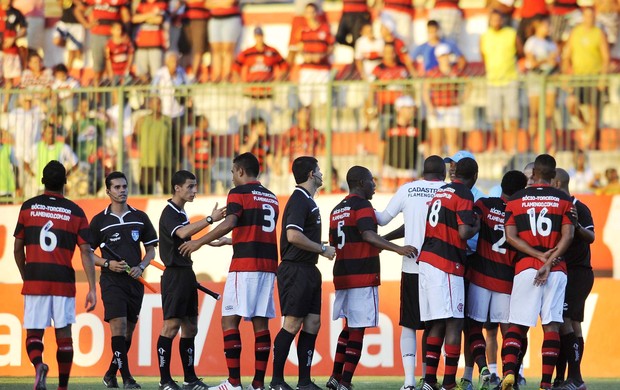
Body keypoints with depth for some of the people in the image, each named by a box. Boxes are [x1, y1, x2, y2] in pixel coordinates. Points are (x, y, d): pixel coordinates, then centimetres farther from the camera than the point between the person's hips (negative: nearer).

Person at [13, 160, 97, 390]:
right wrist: (92, 289, -3)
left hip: (34, 282, 0)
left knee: (33, 334, 5)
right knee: (64, 335, 10)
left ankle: (38, 364, -25)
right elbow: (86, 252, -4)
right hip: (63, 282, 0)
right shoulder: (75, 212, 1)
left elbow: (18, 249, 7)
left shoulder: (28, 207, 3)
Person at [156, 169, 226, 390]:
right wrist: (211, 219, -36)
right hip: (175, 274, -10)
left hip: (186, 274, 10)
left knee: (190, 328, 10)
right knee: (171, 326, -10)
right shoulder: (169, 213, -12)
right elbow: (183, 233, -32)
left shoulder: (181, 213, 17)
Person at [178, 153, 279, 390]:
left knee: (229, 320, -4)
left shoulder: (239, 193, -3)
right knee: (260, 322, 5)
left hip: (245, 265, -7)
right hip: (268, 264, 7)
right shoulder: (272, 198, 19)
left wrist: (199, 242, -11)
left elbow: (229, 223, -18)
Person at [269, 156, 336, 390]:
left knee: (312, 323, 7)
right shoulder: (299, 200, -13)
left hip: (308, 271, 10)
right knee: (292, 324, -8)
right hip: (295, 270, -10)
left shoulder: (308, 201, 18)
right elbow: (294, 235, -23)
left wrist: (323, 249, 11)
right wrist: (322, 249, -15)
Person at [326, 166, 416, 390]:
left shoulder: (336, 211, 16)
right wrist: (398, 249, -33)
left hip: (341, 276, 8)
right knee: (357, 330, -5)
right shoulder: (362, 206, -9)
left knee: (349, 326, 19)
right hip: (363, 277, -8)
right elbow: (368, 235, -25)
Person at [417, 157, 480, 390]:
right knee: (454, 323, -6)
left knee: (437, 324, 10)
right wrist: (477, 227, 2)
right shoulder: (464, 195, -7)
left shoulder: (441, 192, 17)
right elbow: (464, 233, -15)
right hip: (447, 264, -8)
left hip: (426, 259, 8)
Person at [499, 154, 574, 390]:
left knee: (517, 324, 3)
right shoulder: (563, 200, 5)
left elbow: (510, 237, -2)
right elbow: (567, 236, -5)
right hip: (556, 270, 0)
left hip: (525, 267, 0)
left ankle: (509, 371, -18)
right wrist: (549, 262, -10)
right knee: (551, 325, 1)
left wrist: (541, 256, -6)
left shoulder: (516, 200, 6)